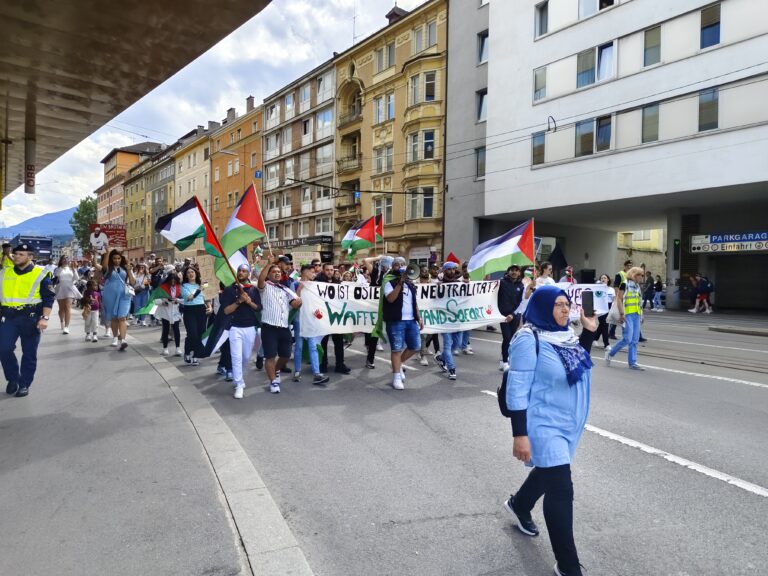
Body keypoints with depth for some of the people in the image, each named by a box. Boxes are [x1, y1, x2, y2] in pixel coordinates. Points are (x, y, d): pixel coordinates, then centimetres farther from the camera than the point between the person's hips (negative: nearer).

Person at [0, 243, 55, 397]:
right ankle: (13, 379, 18)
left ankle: (24, 384, 16)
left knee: (29, 353, 4)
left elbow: (48, 298, -5)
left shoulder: (41, 274, -3)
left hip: (30, 317, -3)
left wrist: (45, 318, -14)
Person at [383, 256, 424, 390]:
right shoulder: (389, 283, -3)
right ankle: (396, 377, 6)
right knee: (396, 349, -3)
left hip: (411, 320, 6)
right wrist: (400, 283, -23)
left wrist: (419, 318, 14)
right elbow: (390, 299, -21)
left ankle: (398, 365, 29)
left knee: (415, 346, 8)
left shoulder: (410, 284, 17)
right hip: (396, 321, -6)